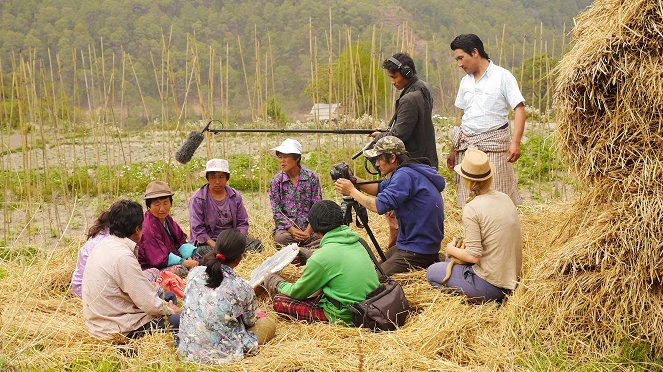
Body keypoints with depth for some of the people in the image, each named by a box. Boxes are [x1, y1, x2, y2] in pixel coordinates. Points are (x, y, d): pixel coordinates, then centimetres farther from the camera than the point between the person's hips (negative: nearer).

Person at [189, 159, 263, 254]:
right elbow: (197, 229, -10)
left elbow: (242, 223, 7)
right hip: (208, 241, -3)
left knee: (257, 245, -20)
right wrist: (216, 246, -22)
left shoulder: (235, 196, 7)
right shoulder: (197, 199, -5)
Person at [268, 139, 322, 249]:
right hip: (286, 227, 0)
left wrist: (308, 231, -13)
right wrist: (292, 230, -15)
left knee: (321, 239, -29)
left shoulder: (311, 177, 2)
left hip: (308, 227, 0)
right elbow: (276, 211, -1)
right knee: (281, 238, -34)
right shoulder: (276, 181, 3)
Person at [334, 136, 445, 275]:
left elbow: (380, 205, -27)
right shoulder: (409, 172, 10)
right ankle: (432, 261, 16)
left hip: (418, 252, -11)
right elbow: (380, 189, 16)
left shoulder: (405, 175, -22)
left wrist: (352, 191, -16)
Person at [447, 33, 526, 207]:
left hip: (493, 144, -5)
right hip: (466, 145, 6)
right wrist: (453, 149, 16)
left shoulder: (502, 76, -5)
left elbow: (520, 110, -10)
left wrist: (515, 142, -22)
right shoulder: (466, 81, 14)